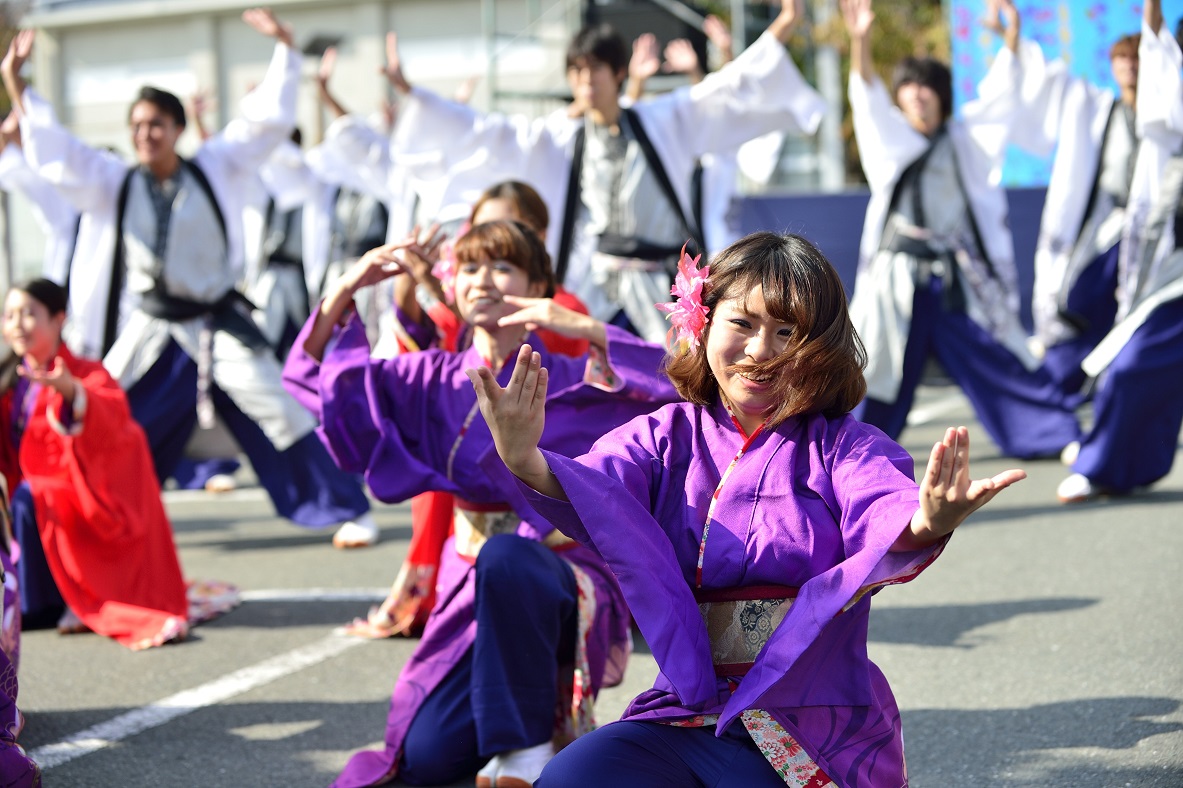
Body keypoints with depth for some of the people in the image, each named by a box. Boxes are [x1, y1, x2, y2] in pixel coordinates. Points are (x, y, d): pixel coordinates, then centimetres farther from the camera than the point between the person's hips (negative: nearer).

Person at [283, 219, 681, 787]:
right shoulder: (439, 382, 10)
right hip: (475, 588, 4)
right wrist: (346, 290, -5)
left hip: (567, 579, -4)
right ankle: (540, 705, 18)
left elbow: (672, 385, -17)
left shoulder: (570, 378, -2)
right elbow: (319, 373, 9)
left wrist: (587, 330, -25)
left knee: (505, 558, -41)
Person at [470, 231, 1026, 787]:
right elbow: (596, 496, -16)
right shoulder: (662, 438, 7)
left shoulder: (843, 446, 0)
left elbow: (881, 510, -24)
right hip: (683, 714, 2)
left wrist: (924, 524, -51)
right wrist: (530, 464, -41)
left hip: (814, 735, -2)